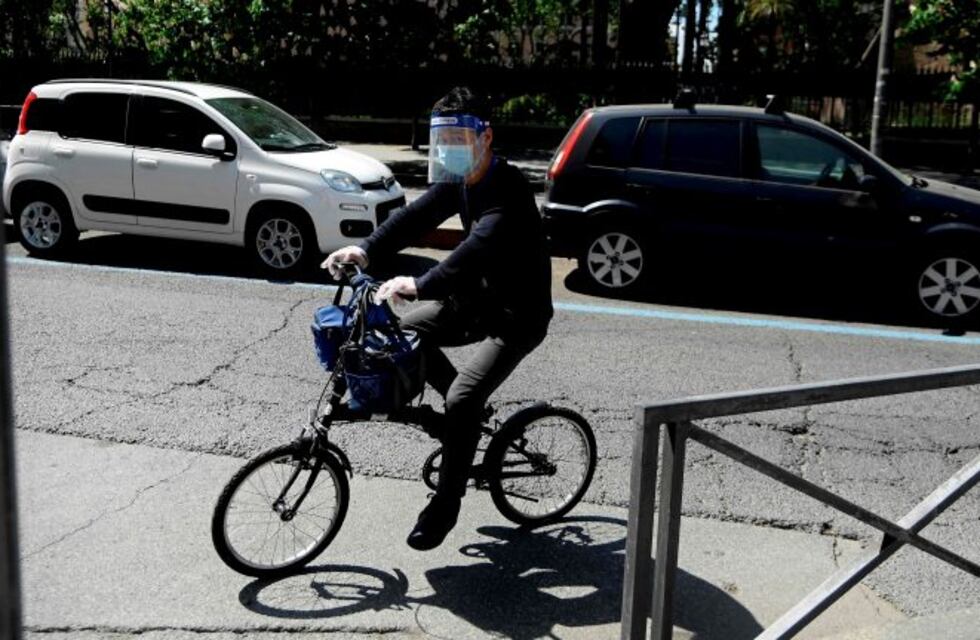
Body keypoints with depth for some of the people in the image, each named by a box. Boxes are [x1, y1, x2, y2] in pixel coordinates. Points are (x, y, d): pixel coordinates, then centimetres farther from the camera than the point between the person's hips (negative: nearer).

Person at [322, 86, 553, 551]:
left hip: (519, 314, -9)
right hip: (480, 297, 9)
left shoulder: (508, 189, -25)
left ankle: (446, 505, -2)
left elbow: (479, 246, -41)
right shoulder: (458, 180, 3)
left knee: (463, 398, -20)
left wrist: (421, 285, -53)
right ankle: (469, 412, 18)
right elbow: (417, 214, -8)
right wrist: (366, 250, -25)